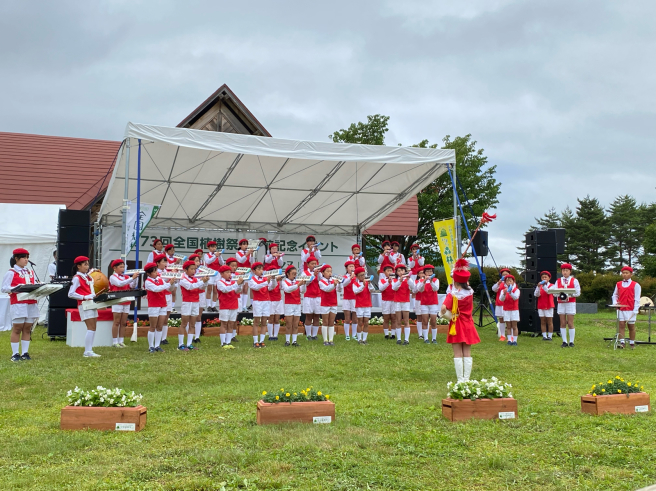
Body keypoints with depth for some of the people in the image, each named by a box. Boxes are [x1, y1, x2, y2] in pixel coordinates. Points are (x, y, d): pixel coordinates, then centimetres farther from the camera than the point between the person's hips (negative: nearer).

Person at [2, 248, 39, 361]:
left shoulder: (31, 272, 16)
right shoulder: (11, 273, -2)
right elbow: (4, 288, -7)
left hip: (31, 304, 6)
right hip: (18, 304, -5)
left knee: (27, 328, 6)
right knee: (17, 328, -2)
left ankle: (25, 353, 11)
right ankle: (15, 354, 3)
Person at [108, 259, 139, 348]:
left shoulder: (126, 277, 12)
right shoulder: (113, 277, -3)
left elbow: (133, 286, 2)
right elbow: (120, 284, -20)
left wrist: (136, 277, -14)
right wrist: (132, 278, -25)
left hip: (126, 303, 5)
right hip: (117, 303, -5)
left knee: (123, 323, 6)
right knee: (117, 322, -2)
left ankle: (121, 341, 12)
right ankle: (114, 342, 3)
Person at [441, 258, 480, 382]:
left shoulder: (452, 295, -15)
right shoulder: (470, 292, -2)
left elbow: (444, 308, -30)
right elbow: (467, 286, 23)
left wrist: (443, 313, -11)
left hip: (456, 325, -4)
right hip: (468, 325, 4)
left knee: (458, 354, 2)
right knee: (467, 353, 8)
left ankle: (460, 380, 2)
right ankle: (467, 379, 9)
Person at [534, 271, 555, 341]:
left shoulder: (551, 285, 0)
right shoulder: (539, 286, 7)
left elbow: (549, 292, -19)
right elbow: (536, 295, -6)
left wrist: (544, 285, -30)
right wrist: (538, 287, -20)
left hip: (549, 306, -3)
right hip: (541, 306, 3)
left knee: (549, 321, 1)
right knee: (542, 322, 3)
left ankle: (549, 336, 4)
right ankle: (544, 336, 6)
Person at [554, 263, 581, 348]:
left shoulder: (574, 280, 5)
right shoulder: (558, 281, 10)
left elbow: (578, 292, -1)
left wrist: (569, 295, -17)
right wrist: (559, 294, -18)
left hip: (571, 303, -2)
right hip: (561, 303, 2)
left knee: (570, 323, -3)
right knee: (562, 323, 1)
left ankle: (571, 342, 2)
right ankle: (564, 342, 5)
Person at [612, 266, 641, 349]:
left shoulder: (635, 285, -1)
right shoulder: (618, 284, 10)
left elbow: (637, 299, -3)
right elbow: (615, 295, 17)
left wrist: (635, 310, -9)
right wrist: (615, 302, -3)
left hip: (630, 309, -3)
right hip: (621, 309, 3)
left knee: (631, 326, 5)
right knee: (621, 325, -3)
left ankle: (632, 343, 14)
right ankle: (621, 342, -5)